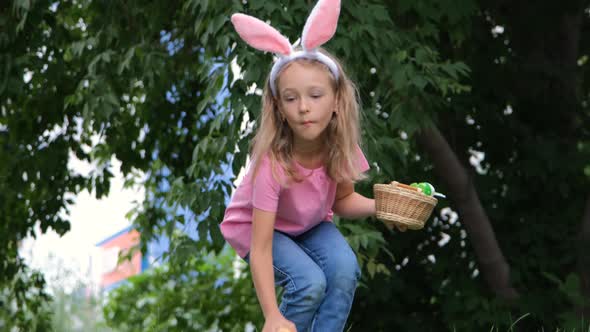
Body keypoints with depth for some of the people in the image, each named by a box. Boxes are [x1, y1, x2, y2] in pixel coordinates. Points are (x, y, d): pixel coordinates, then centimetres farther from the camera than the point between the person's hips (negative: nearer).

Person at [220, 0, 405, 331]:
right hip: (255, 225, -4)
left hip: (310, 224, 4)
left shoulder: (340, 146, -22)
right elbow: (261, 250, -36)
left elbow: (343, 200, -1)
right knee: (310, 283, -28)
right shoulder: (272, 163, -36)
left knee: (346, 269, -24)